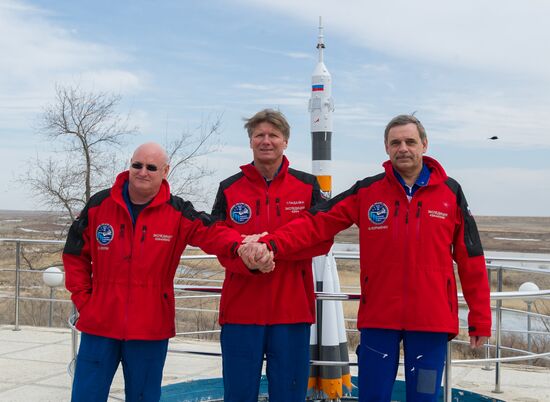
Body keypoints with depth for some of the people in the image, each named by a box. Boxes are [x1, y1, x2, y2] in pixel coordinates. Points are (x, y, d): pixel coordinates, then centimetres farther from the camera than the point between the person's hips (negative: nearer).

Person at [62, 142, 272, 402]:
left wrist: (242, 248, -40)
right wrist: (83, 300, 3)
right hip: (99, 323, 1)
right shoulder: (99, 205, 2)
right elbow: (75, 254, 11)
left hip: (150, 329, -1)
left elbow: (213, 234, -19)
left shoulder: (177, 213, -3)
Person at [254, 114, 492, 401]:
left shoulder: (450, 193, 3)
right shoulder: (367, 191, 3)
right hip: (378, 317, 0)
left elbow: (471, 260, 4)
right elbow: (317, 222, -5)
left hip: (432, 319, 0)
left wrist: (480, 319, 4)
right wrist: (271, 245, -20)